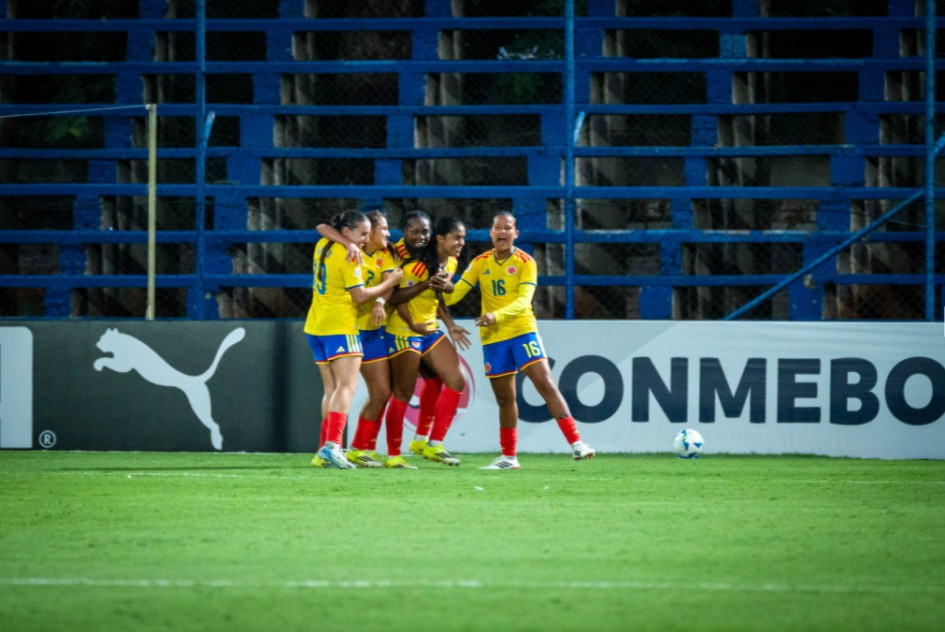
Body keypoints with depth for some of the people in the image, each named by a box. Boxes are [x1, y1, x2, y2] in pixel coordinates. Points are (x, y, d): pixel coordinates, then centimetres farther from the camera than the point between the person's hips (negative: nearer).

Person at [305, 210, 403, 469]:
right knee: (347, 385, -14)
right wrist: (389, 283, -2)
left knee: (331, 389, 11)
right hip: (340, 326, -9)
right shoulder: (348, 257, -13)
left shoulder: (322, 246, 10)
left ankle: (324, 450, 4)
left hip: (316, 326, 9)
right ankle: (332, 445, -30)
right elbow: (359, 296, -12)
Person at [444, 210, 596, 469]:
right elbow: (456, 293, 4)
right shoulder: (480, 263, 5)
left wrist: (497, 315, -33)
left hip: (523, 332, -3)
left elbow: (524, 300, -19)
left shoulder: (525, 262, -7)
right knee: (504, 399, 9)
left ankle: (576, 443, -15)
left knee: (546, 385, -14)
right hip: (492, 338, 3)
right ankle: (508, 457, 21)